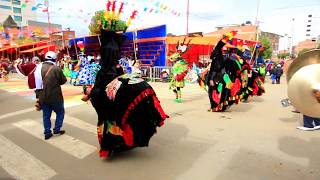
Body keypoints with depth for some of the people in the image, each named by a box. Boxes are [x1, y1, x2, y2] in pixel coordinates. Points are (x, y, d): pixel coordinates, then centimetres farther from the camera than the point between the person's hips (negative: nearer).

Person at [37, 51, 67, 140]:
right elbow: (63, 80, -7)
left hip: (43, 96, 5)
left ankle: (47, 133, 21)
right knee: (60, 112, 16)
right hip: (55, 96, -5)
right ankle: (57, 129, 18)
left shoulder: (40, 68, 0)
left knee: (46, 115, 15)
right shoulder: (56, 69, -17)